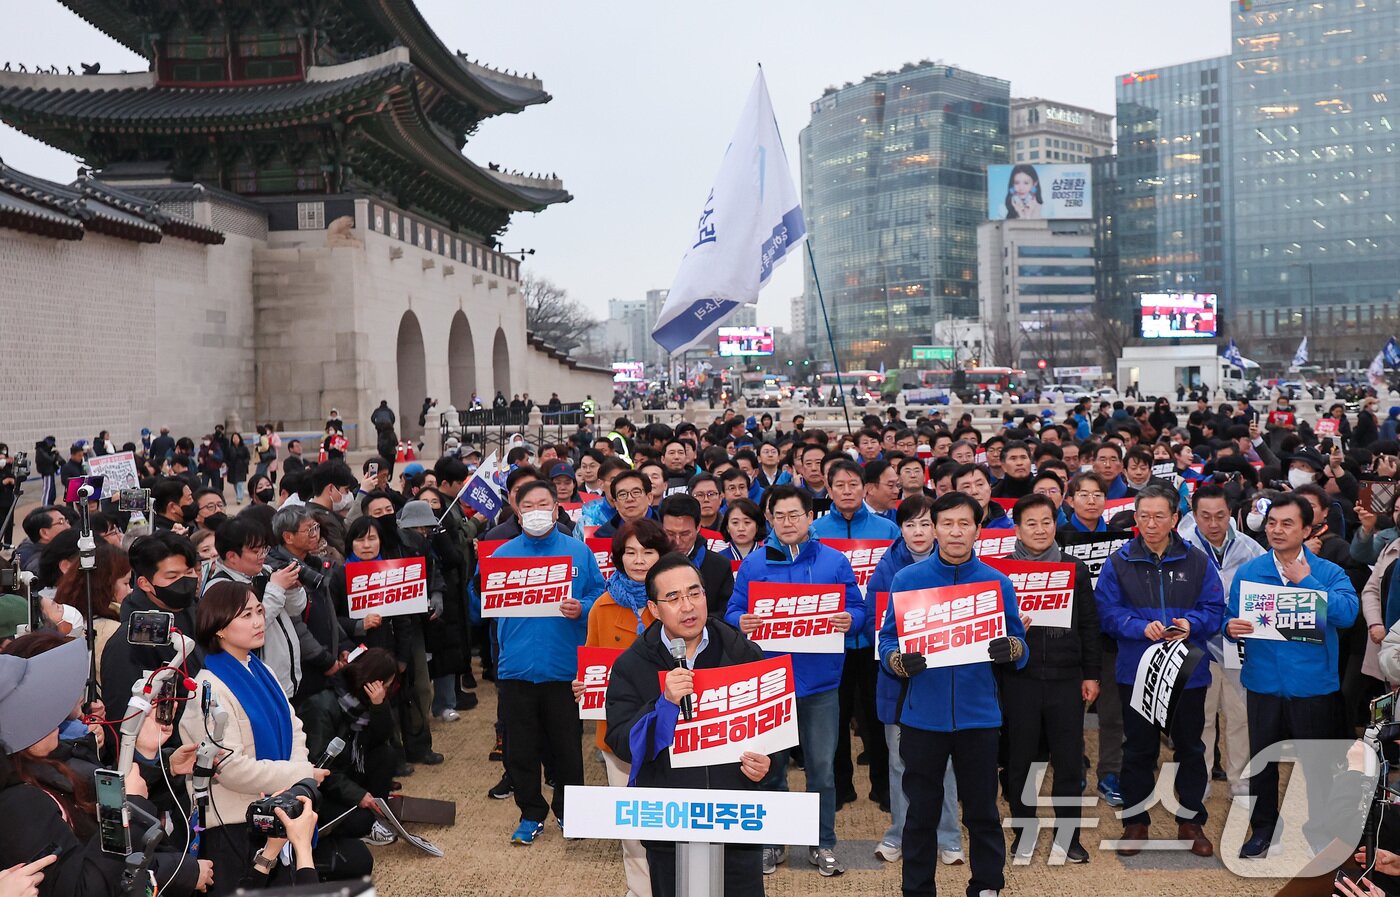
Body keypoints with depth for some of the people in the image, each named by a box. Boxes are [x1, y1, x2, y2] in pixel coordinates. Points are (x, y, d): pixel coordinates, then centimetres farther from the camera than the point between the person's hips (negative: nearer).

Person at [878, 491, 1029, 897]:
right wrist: (899, 661, -21)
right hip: (923, 711, -1)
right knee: (921, 811, 9)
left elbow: (1019, 643, 4)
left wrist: (1010, 648, -18)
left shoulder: (997, 583, 3)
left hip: (978, 713, 1)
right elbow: (887, 638, 0)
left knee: (982, 809, 10)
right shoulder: (907, 579, 0)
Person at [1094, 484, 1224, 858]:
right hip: (1136, 670, -1)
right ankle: (1136, 822, 22)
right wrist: (1141, 627, -22)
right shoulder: (1119, 562, -2)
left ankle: (1191, 821, 26)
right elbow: (1107, 612, -6)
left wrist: (1191, 624, -20)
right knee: (1139, 749, 10)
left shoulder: (1197, 561, 1)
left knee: (1190, 748, 12)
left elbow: (1214, 609, -1)